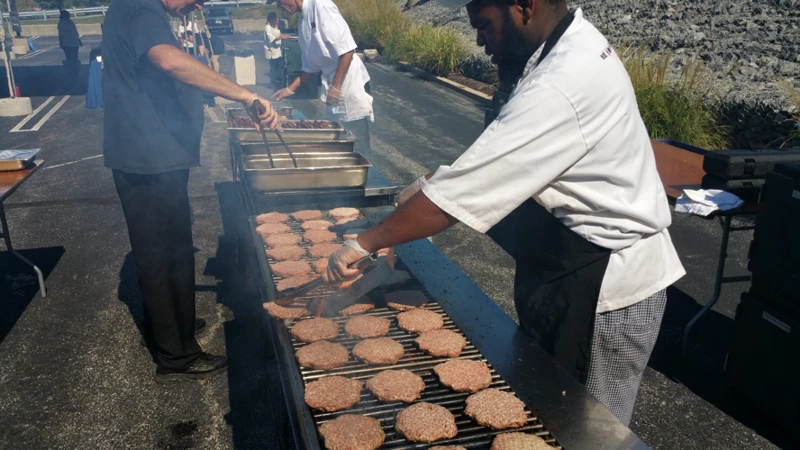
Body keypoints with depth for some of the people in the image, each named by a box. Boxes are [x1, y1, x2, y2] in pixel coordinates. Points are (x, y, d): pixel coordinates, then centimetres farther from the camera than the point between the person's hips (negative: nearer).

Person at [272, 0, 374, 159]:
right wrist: (290, 89, 17)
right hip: (333, 84, 9)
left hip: (349, 82, -9)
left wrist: (335, 86, -18)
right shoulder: (302, 22, 13)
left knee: (357, 146, -2)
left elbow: (347, 48, -20)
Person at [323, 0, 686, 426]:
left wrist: (364, 243, -18)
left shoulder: (562, 87, -30)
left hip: (601, 290, -9)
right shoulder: (575, 47, 3)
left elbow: (463, 193, -28)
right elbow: (494, 162, 11)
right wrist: (434, 181, 1)